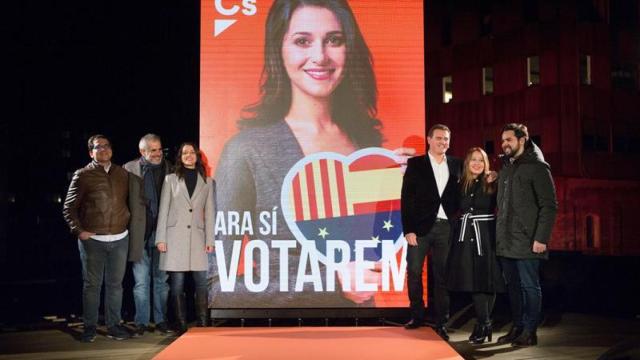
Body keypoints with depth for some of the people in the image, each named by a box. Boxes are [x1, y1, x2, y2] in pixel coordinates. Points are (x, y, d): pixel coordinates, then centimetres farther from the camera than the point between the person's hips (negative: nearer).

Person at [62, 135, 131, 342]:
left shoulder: (122, 174, 9)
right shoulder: (83, 175, -1)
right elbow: (69, 208, 1)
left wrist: (128, 223, 7)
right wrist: (78, 231, -9)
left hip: (120, 239, 3)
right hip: (92, 240, -3)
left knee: (115, 284, 9)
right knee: (92, 284, 4)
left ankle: (114, 325, 19)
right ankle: (89, 327, 15)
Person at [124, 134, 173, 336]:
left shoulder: (168, 169, 5)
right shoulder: (130, 169, -1)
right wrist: (130, 227, -8)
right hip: (140, 234, -2)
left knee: (161, 280, 10)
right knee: (141, 281, 5)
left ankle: (161, 321, 19)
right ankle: (141, 322, 14)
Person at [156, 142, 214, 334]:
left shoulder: (207, 182, 11)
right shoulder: (170, 179, 8)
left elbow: (209, 212, 9)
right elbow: (163, 210, 5)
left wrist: (210, 240, 2)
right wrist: (161, 238, -2)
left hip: (197, 237, 1)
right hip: (175, 237, -1)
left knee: (201, 282, -2)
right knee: (177, 283, 1)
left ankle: (202, 324, 7)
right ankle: (181, 325, 9)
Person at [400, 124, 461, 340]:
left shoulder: (456, 165, 10)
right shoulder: (415, 164, 2)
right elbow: (407, 198, -2)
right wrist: (408, 229, -8)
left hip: (445, 227, 1)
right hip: (420, 226, -1)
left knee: (442, 275, 5)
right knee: (414, 272, 3)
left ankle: (441, 322, 13)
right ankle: (417, 316, 18)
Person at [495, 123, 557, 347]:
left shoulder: (537, 167, -7)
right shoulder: (506, 168, 16)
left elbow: (549, 206, -12)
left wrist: (541, 238, -18)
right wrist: (500, 234, 11)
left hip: (526, 242, -7)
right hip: (506, 241, 7)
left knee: (529, 286, 1)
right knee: (513, 286, 12)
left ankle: (529, 332, 9)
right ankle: (517, 328, 22)